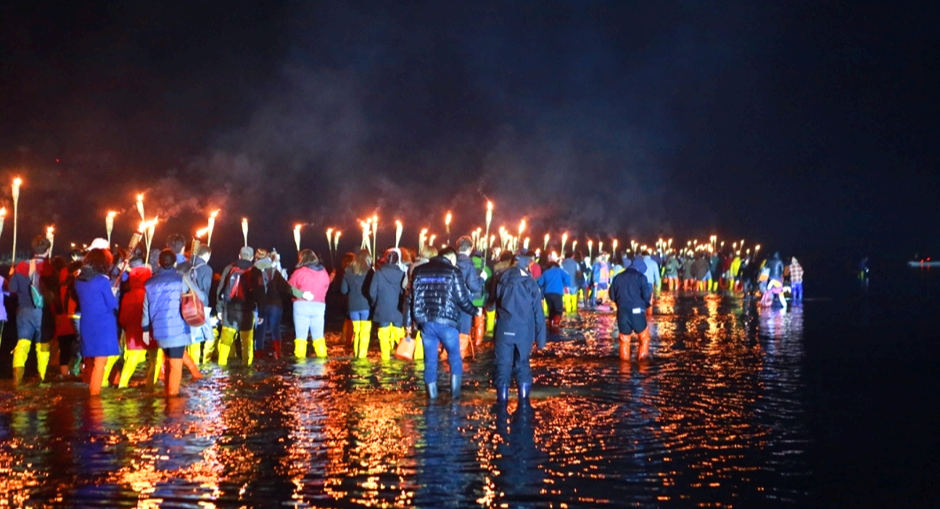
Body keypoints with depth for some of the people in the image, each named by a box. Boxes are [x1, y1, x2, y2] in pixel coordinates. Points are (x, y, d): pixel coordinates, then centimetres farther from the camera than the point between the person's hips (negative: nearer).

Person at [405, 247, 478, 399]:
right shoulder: (452, 271, -2)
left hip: (425, 322, 4)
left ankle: (432, 396, 13)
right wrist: (475, 311, 13)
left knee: (430, 360, 10)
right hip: (445, 322, -4)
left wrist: (408, 322, 19)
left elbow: (411, 298, 13)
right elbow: (462, 299, -4)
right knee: (454, 357, 13)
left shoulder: (419, 271, 11)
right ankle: (455, 393, 9)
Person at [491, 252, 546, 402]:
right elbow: (538, 312, 1)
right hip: (524, 331, 1)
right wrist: (540, 338, 5)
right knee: (522, 364, 13)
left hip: (504, 329, 0)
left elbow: (492, 302, 12)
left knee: (503, 365, 4)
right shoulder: (530, 283, 1)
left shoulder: (501, 279, 3)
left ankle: (502, 403, 1)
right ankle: (524, 402, 11)